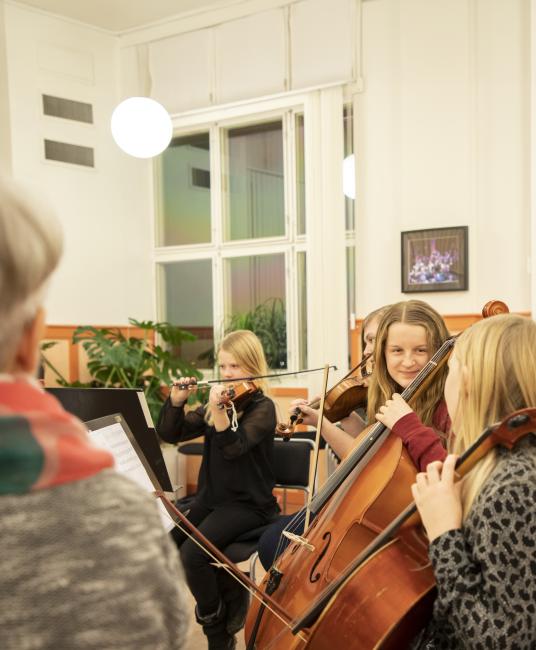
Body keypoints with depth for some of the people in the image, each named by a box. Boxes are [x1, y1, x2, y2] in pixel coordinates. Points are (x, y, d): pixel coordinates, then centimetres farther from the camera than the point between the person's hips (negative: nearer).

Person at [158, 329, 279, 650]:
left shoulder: (263, 407, -9)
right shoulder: (215, 406, 10)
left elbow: (233, 447, -25)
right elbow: (170, 434, 7)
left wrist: (218, 409, -38)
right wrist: (177, 399, -8)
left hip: (247, 503, -7)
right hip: (211, 497, 7)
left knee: (192, 553, -26)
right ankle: (229, 592, 9)